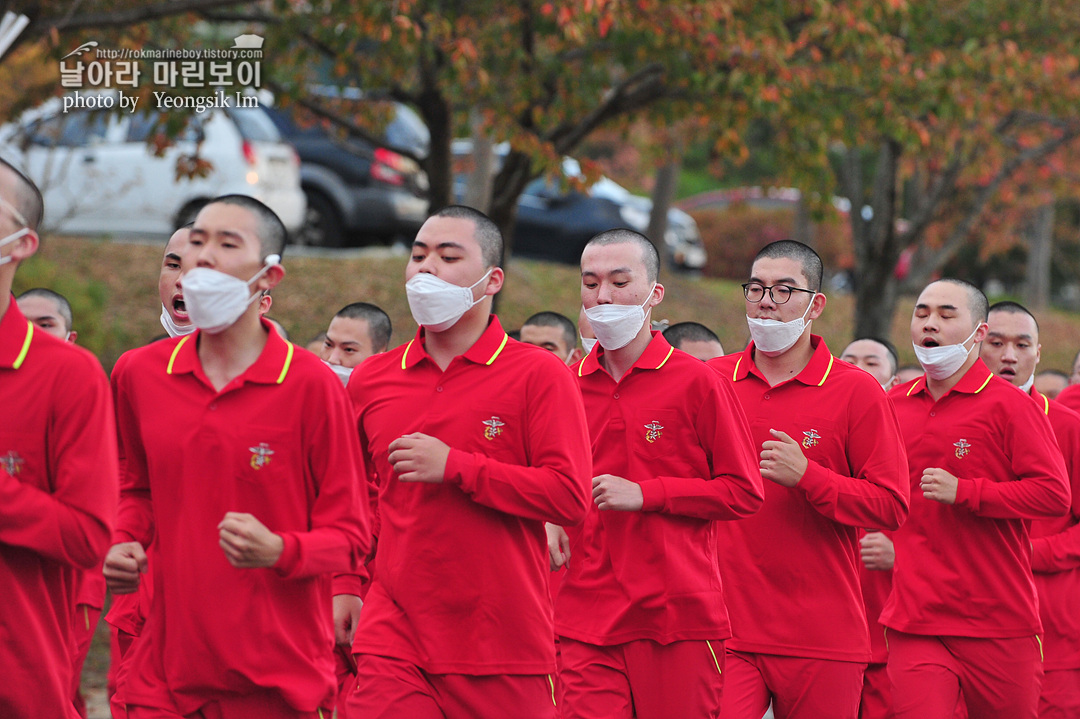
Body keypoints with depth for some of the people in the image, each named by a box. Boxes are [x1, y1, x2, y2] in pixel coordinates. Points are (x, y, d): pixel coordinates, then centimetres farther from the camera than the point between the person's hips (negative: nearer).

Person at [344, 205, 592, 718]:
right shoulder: (371, 380, 11)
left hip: (503, 647, -2)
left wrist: (454, 466, -13)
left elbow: (571, 497, -11)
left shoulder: (539, 374, -1)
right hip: (393, 638, 2)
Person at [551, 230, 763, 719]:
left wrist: (645, 493, -10)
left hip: (680, 618, -3)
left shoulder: (697, 382, -1)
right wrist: (550, 521, 5)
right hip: (586, 618, 3)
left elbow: (744, 493, -3)